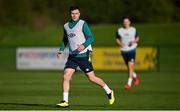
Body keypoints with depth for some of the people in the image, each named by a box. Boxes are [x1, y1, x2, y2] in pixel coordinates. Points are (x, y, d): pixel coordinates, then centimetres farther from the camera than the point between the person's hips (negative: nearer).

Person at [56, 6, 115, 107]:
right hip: (72, 56, 5)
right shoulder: (66, 26, 13)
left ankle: (109, 92, 18)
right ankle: (65, 101, -5)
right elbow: (65, 40, 26)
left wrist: (83, 45, -28)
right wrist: (61, 50, 10)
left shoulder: (82, 24, -4)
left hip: (83, 55, -5)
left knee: (91, 77, -1)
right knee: (66, 76, -10)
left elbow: (91, 38, -10)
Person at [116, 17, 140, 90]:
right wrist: (120, 44, -9)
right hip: (124, 50, 3)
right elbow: (117, 39, 12)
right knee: (129, 67, 12)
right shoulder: (119, 30, 2)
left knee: (130, 65, -16)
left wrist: (134, 41, -8)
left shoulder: (133, 30, 2)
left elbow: (137, 38, 14)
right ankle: (135, 77, 42)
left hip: (132, 49, -3)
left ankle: (129, 83, -18)